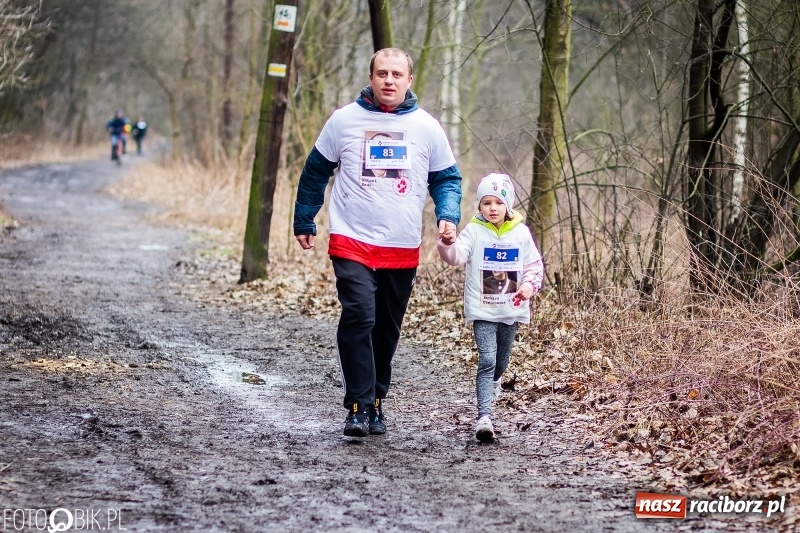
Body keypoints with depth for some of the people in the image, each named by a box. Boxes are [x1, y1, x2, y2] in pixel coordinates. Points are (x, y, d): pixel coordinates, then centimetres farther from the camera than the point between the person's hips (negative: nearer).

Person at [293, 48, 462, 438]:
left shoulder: (426, 127, 4)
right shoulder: (344, 120, 1)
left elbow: (446, 179, 11)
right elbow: (316, 172, 11)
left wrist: (448, 216, -7)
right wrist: (303, 221, 13)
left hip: (404, 249, 2)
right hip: (352, 243, -2)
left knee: (387, 329, 11)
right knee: (359, 319, -17)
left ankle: (376, 400, 25)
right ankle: (359, 406, -14)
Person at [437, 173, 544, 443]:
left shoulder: (520, 232, 1)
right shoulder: (474, 231, -7)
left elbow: (534, 264, 8)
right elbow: (456, 256, -22)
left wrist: (530, 285, -10)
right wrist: (448, 243, -43)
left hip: (511, 309, 4)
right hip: (482, 309, -3)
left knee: (501, 360, 19)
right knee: (487, 361, -16)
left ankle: (493, 384, 53)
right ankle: (484, 416, -21)